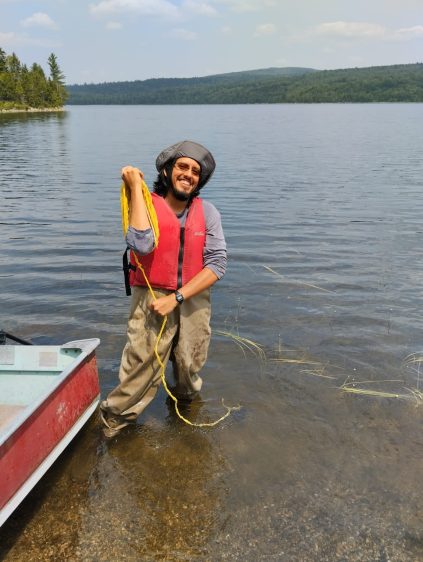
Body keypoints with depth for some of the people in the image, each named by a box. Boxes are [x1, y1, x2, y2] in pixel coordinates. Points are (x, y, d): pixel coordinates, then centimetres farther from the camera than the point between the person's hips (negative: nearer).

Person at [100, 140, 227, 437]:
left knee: (189, 371, 15)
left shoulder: (207, 212, 1)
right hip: (151, 300, -3)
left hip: (193, 301, 3)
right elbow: (142, 245, -26)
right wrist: (136, 187, -19)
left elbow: (217, 264, -6)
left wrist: (176, 298, -14)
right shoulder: (145, 204, -5)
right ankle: (113, 423, 15)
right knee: (141, 370, -7)